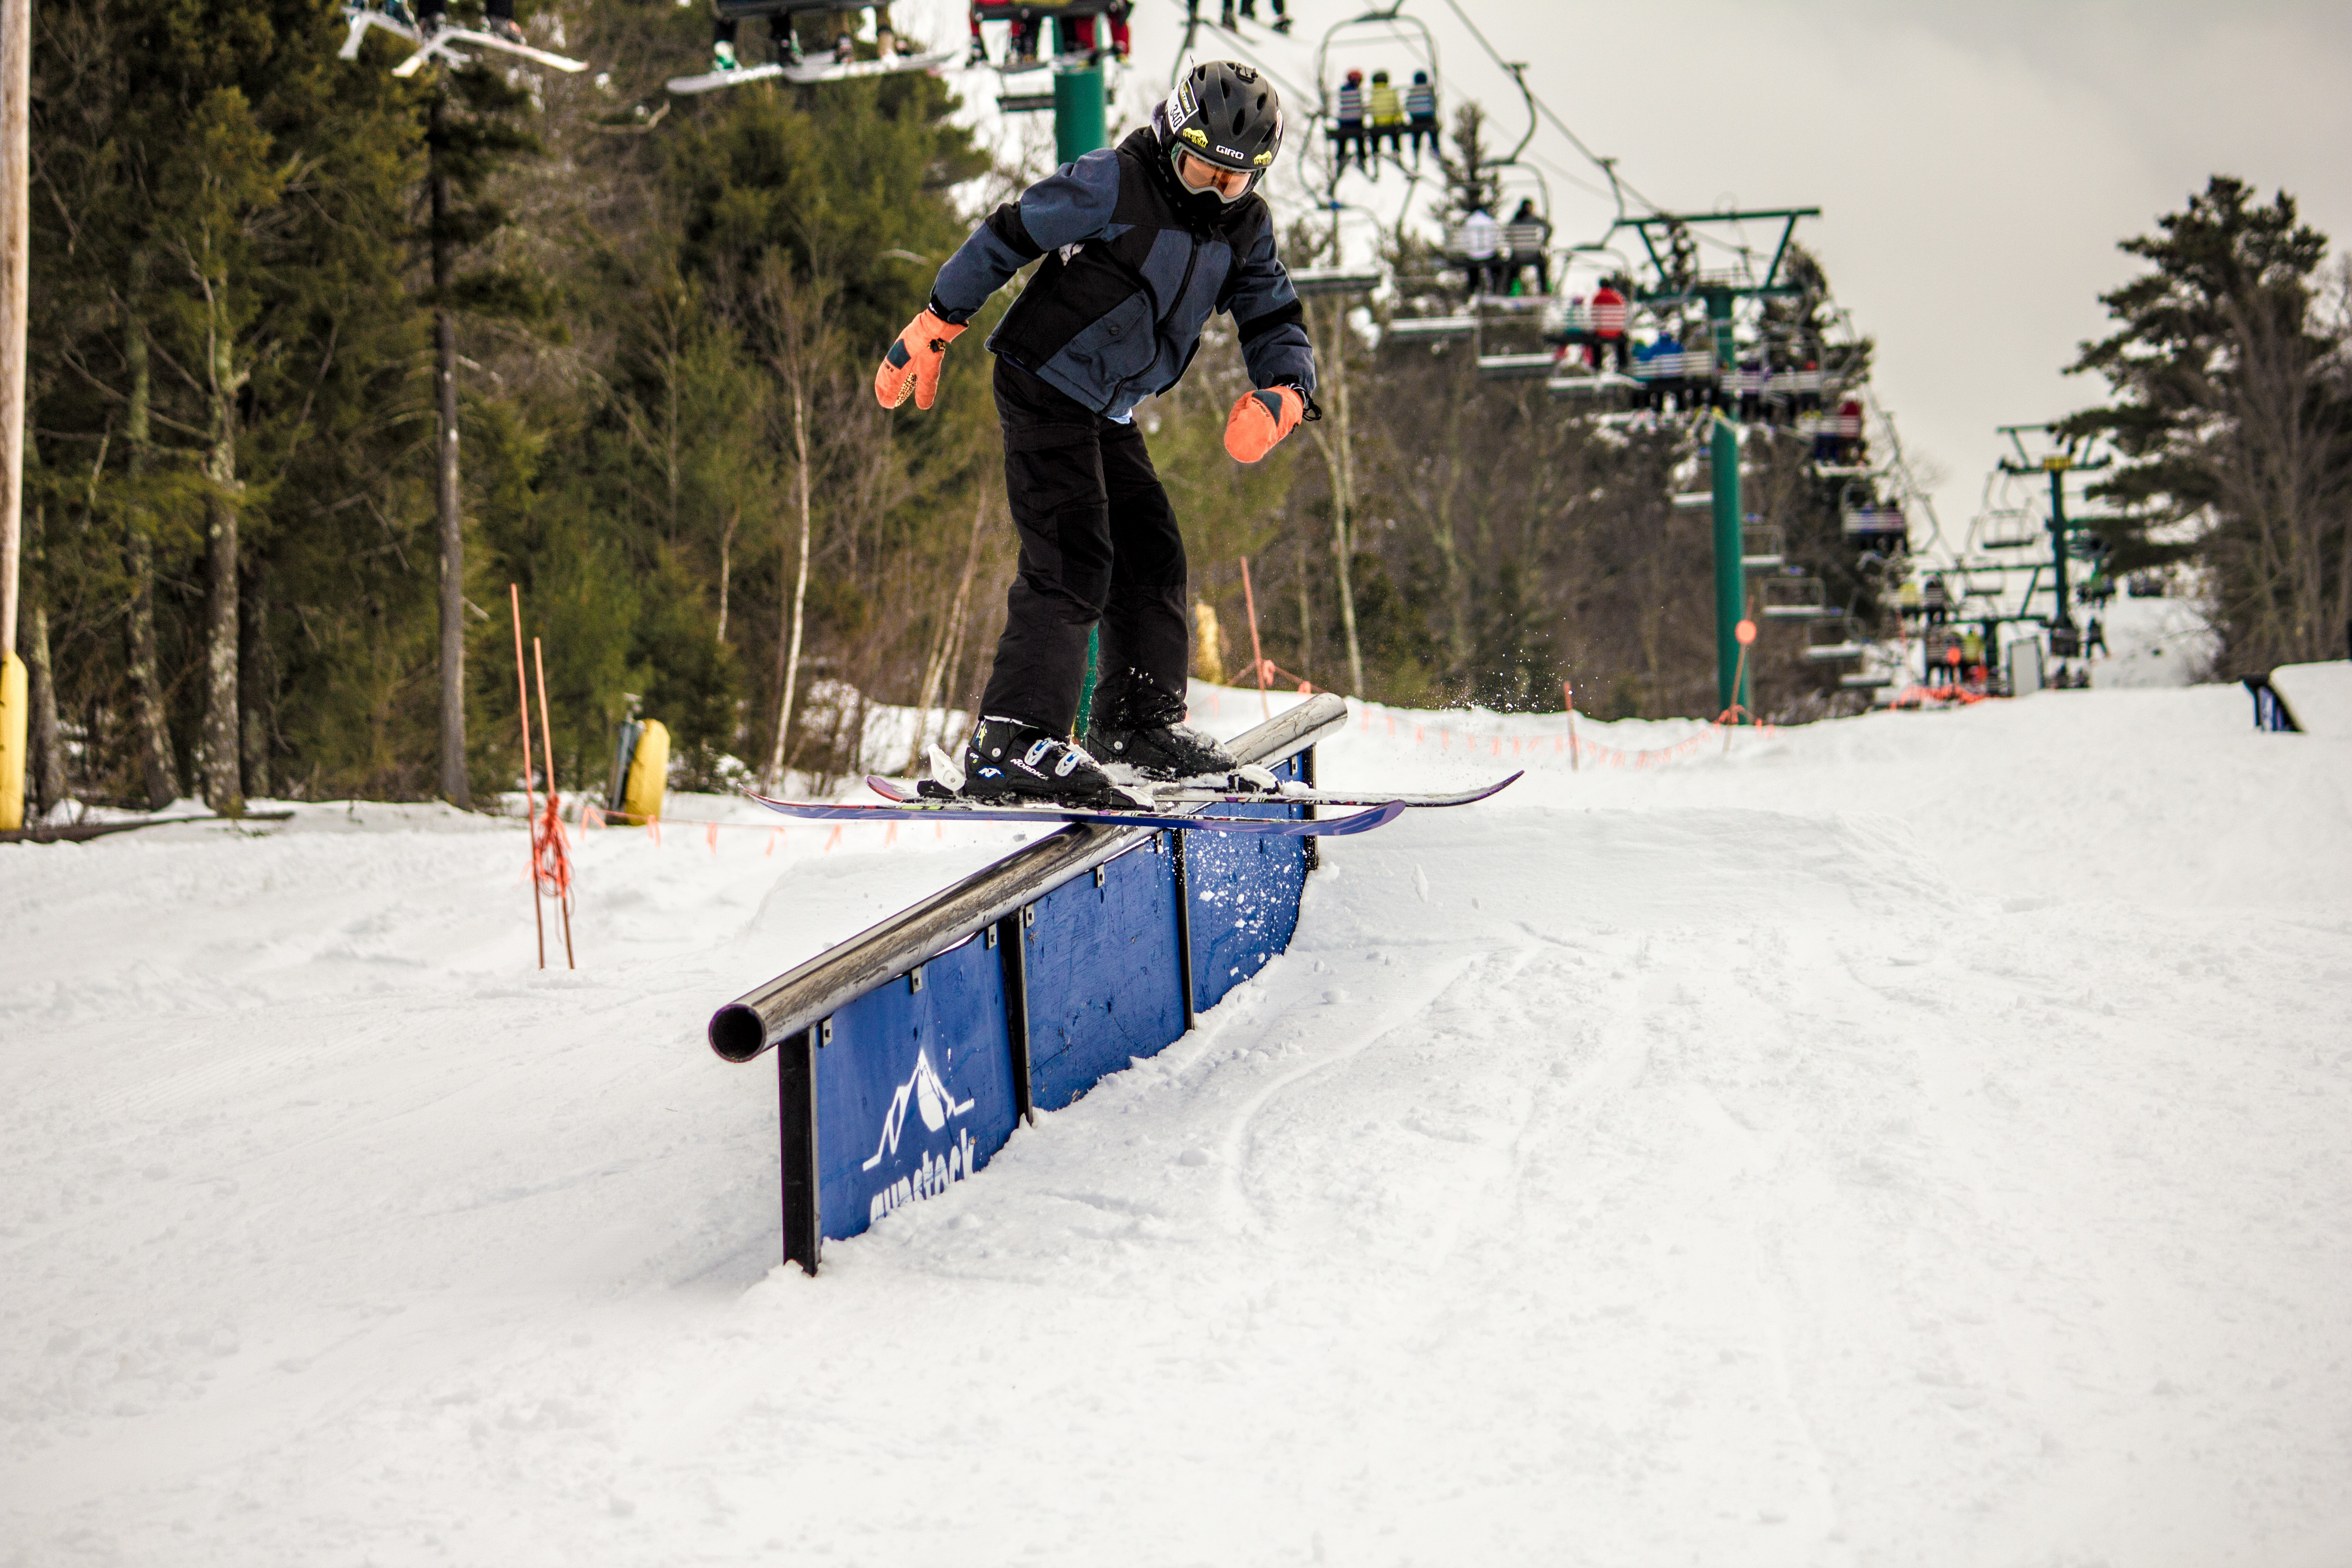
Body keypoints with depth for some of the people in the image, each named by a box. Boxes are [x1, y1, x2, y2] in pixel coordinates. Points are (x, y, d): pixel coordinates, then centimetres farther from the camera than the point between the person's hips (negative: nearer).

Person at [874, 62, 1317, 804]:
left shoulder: (1246, 226, 3)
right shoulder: (1113, 184, -18)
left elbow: (1277, 324, 4)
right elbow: (1006, 237, -11)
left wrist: (1281, 394, -19)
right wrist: (934, 327, -8)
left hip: (1107, 410, 8)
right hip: (1043, 386, -8)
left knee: (1151, 554, 11)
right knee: (1073, 560, -19)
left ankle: (1140, 721, 25)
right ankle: (1013, 741, -26)